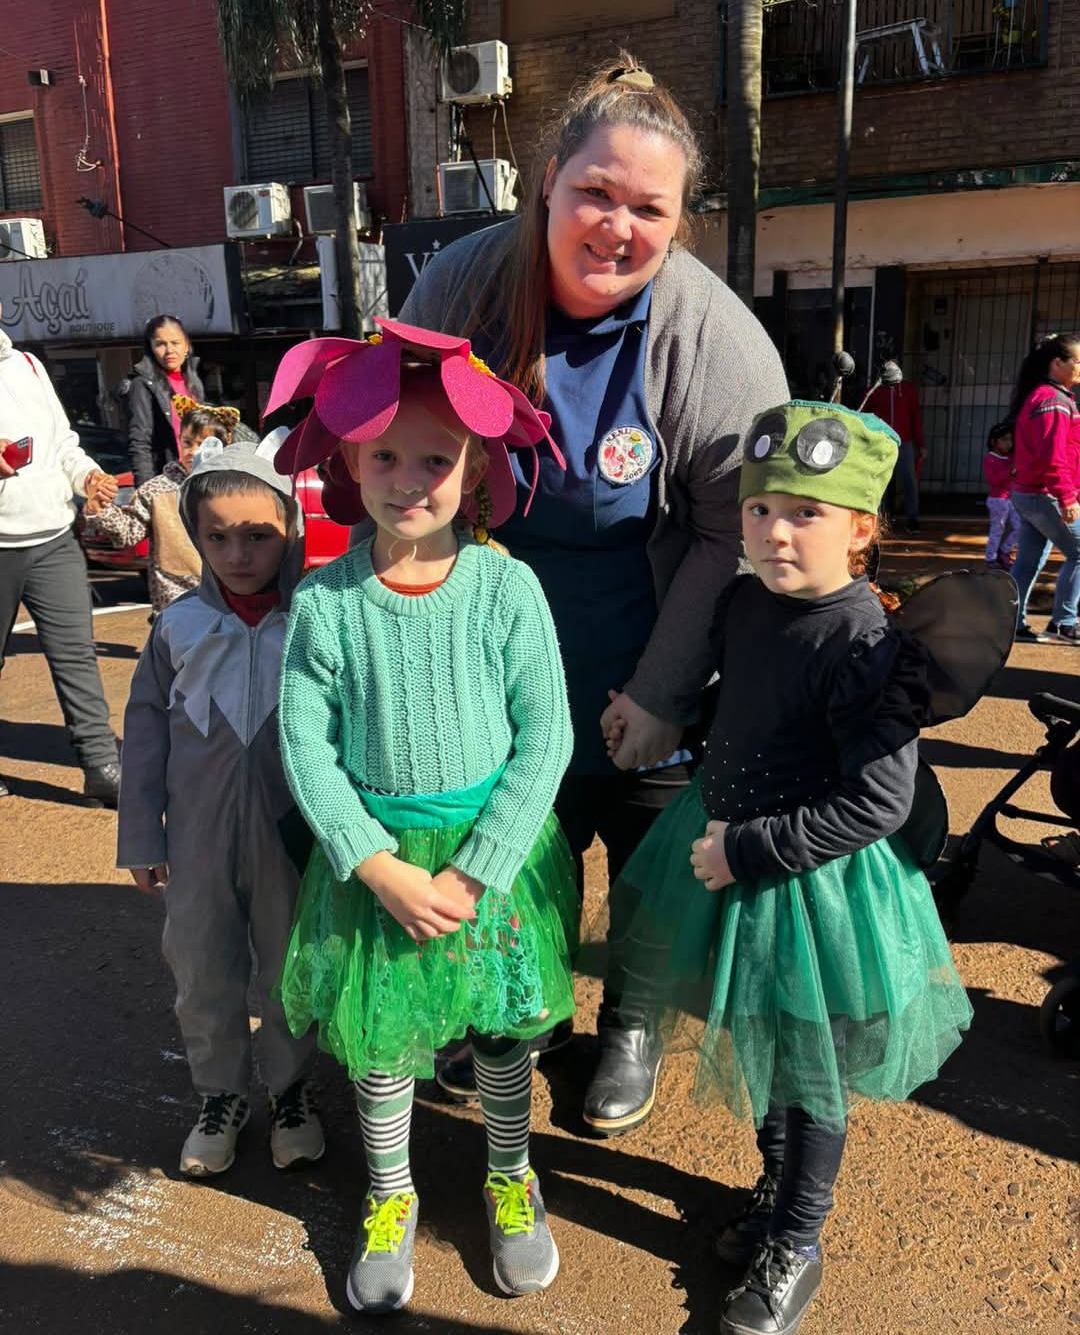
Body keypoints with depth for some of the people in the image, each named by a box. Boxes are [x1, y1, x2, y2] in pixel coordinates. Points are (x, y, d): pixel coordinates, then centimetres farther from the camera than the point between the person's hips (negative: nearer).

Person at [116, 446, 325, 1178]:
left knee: (291, 970, 16)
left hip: (292, 835, -2)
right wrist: (141, 837, 4)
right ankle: (220, 1095, 39)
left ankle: (292, 1089, 39)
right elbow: (145, 730, 3)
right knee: (203, 973, 16)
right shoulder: (178, 624, -4)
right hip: (198, 837, 2)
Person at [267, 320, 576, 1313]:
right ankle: (390, 1197, 43)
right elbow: (307, 749, -8)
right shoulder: (324, 601, -11)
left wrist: (472, 874, -15)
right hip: (376, 858, 1)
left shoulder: (507, 587, -14)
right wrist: (383, 869, -15)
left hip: (496, 851, 0)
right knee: (378, 1036, 16)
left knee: (502, 1027, 17)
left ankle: (510, 1178, 45)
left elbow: (545, 738, -12)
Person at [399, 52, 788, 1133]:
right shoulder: (462, 285, -11)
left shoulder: (716, 340, -18)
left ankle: (631, 1022, 46)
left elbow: (733, 536, -15)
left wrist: (662, 694, -17)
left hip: (643, 691, -2)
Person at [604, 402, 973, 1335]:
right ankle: (776, 1193, 50)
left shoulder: (865, 646, -25)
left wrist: (746, 849, -24)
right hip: (732, 858, 7)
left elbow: (873, 807, -26)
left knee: (809, 1075, 13)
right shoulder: (742, 602, -3)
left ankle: (795, 1249, 37)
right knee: (758, 1049, 25)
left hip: (818, 885, -7)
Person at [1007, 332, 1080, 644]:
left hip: (1028, 493, 10)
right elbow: (1053, 456, -24)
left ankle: (1014, 622, 11)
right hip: (1046, 496, -10)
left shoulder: (1036, 396, 16)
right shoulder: (1054, 401, -15)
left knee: (1028, 562, 10)